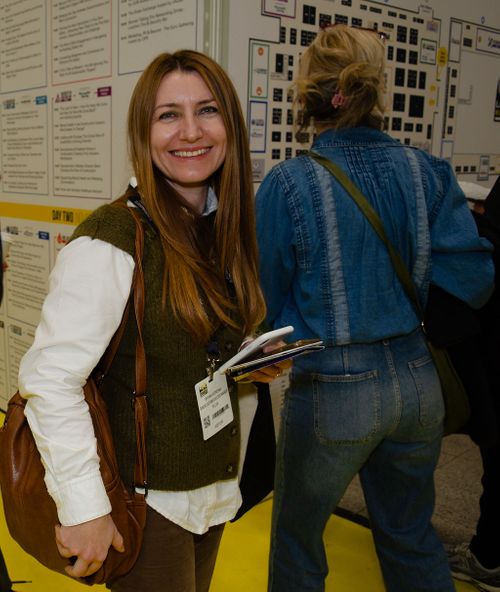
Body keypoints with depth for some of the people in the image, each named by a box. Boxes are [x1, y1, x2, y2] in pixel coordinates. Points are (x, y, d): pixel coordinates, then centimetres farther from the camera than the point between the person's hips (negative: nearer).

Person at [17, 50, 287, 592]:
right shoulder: (113, 240, -21)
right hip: (146, 505, -7)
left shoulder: (221, 231, 4)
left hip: (213, 489, 8)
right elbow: (49, 377, -24)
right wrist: (84, 509, -24)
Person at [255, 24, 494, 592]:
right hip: (417, 382, 5)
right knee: (411, 533, 26)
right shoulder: (427, 171, -4)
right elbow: (471, 278, -6)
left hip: (331, 391, -4)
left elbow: (262, 304, -10)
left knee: (296, 537, 20)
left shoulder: (288, 184, -14)